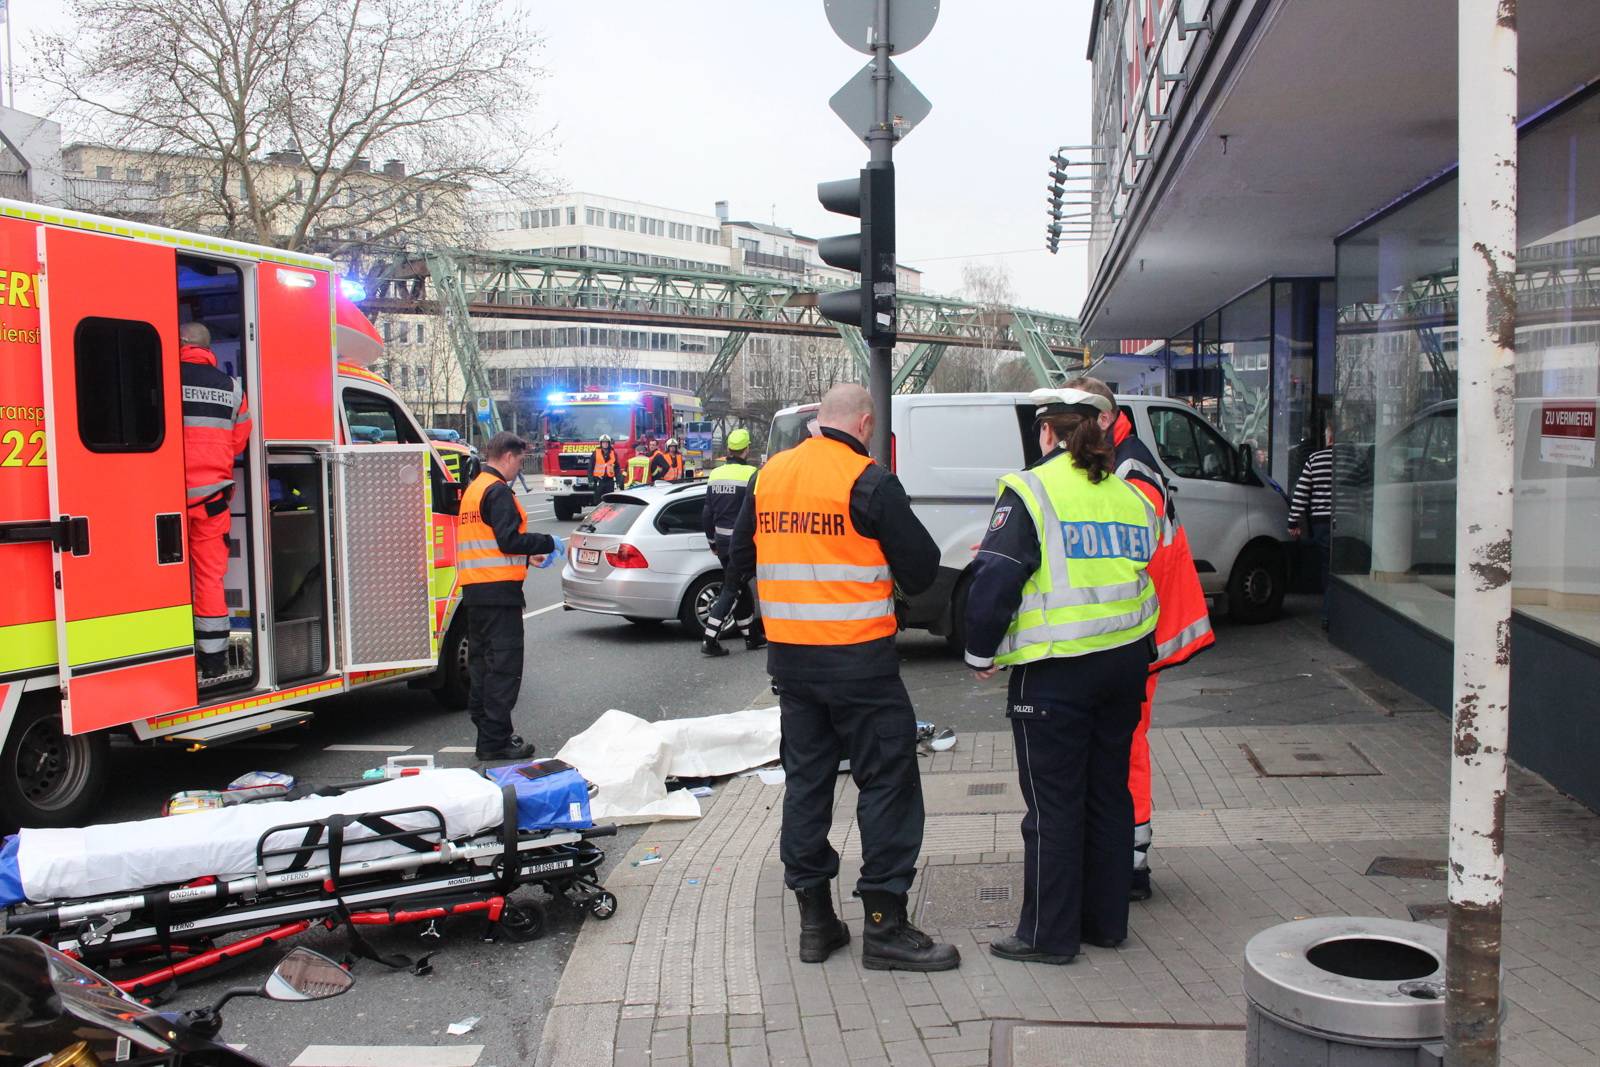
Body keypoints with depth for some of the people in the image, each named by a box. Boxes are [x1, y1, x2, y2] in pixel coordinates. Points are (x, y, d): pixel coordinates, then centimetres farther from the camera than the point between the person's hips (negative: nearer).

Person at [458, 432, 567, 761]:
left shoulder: (473, 489, 19)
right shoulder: (498, 491, -12)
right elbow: (509, 540, -20)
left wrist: (529, 557, 24)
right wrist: (548, 543, -8)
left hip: (474, 590, 10)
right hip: (499, 589, -10)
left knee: (482, 665, 14)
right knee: (504, 667, -6)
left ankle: (486, 734, 22)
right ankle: (497, 741, -4)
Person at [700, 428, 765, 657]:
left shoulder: (715, 474, 8)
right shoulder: (749, 474, -13)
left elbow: (707, 513, 13)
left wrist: (713, 541, 21)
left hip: (722, 541, 7)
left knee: (741, 588, 17)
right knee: (732, 590, -4)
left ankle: (752, 636, 26)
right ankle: (710, 640, -9)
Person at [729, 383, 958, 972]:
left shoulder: (768, 475, 6)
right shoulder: (869, 482, -12)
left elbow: (739, 558, 17)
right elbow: (922, 568, -8)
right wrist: (892, 578, 12)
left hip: (788, 655, 6)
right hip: (859, 658, -6)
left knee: (806, 778, 13)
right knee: (887, 780, 3)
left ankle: (815, 920, 20)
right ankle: (885, 925, 5)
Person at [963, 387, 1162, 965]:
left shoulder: (1030, 490, -10)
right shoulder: (1130, 496, 9)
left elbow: (995, 580, -14)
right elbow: (1144, 571, 14)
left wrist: (981, 653, -3)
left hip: (1055, 670, -6)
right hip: (1126, 662, 6)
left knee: (1053, 803, 3)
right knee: (1109, 792, 16)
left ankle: (1048, 934, 12)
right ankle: (1106, 919, 28)